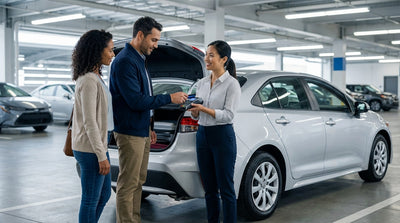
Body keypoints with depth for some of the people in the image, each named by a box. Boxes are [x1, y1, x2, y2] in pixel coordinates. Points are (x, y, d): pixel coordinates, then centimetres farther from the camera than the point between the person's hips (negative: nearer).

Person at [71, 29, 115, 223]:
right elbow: (89, 122, -22)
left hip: (97, 145, 10)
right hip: (90, 149, -10)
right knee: (91, 200, 2)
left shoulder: (95, 77, 12)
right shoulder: (88, 80, -19)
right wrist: (101, 156, -20)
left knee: (104, 194, 20)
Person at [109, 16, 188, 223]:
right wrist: (169, 98, -17)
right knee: (128, 185, -3)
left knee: (138, 182, 15)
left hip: (142, 132, 10)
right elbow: (135, 101, -23)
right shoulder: (125, 61, -17)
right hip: (130, 134, -10)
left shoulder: (140, 60, 15)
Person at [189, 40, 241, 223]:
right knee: (209, 189, 12)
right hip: (202, 135, 6)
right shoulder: (202, 83, 12)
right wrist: (193, 109, -9)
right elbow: (196, 116, 14)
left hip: (222, 136, -6)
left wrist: (204, 109, -24)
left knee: (226, 189, -1)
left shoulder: (232, 84, -7)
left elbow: (228, 115, -14)